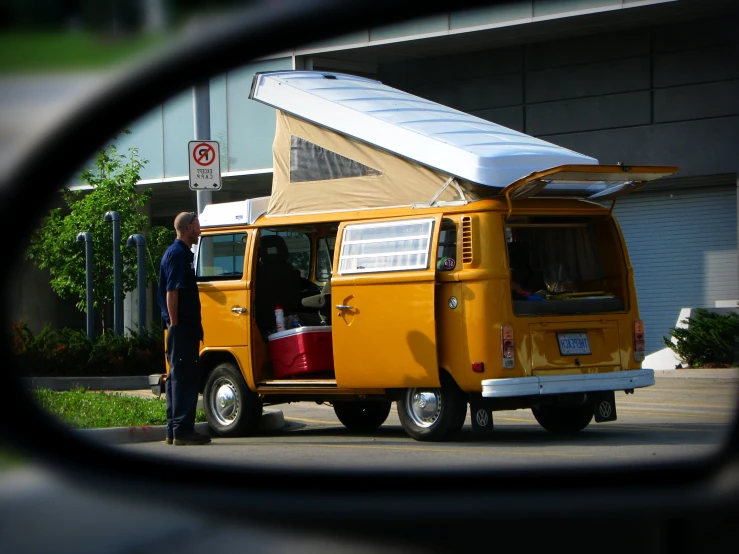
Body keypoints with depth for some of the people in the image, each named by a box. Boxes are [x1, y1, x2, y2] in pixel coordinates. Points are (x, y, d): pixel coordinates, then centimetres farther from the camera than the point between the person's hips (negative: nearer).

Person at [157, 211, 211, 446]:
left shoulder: (179, 253, 20)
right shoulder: (178, 254, -13)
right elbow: (172, 292, -19)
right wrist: (174, 322, -21)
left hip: (182, 327, 11)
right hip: (182, 327, -11)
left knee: (178, 377, 12)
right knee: (185, 378, -11)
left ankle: (174, 430, 15)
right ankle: (182, 430, -12)